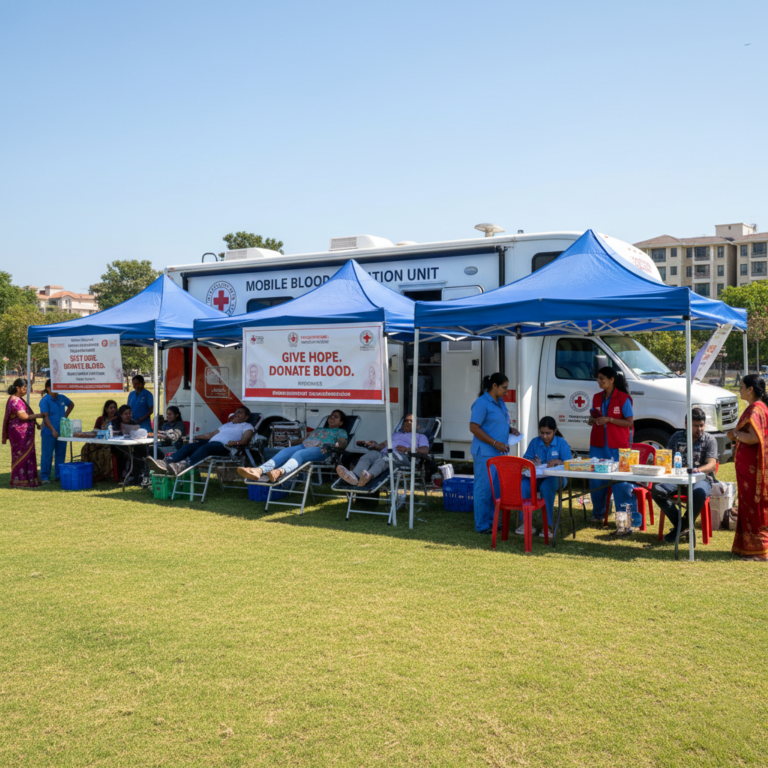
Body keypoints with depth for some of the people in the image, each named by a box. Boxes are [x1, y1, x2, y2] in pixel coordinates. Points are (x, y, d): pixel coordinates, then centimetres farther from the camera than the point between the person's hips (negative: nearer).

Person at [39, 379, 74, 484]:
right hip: (49, 433, -6)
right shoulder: (45, 401, -11)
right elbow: (45, 417, -19)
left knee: (61, 454, 9)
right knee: (47, 455, -1)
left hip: (62, 432, 6)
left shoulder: (62, 398, 8)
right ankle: (45, 477, 6)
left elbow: (71, 404, 29)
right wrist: (53, 430, -29)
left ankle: (59, 475, 18)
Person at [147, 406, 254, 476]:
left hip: (224, 447, -8)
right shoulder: (227, 424, 40)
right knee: (188, 446, -18)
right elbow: (211, 434, 41)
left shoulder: (247, 426, 17)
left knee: (205, 448, -38)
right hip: (211, 442, 8)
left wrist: (236, 442, -22)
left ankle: (182, 466, -64)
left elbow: (245, 441, -2)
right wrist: (195, 437, 33)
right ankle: (165, 464, -42)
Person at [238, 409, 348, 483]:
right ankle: (259, 471, -53)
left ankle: (280, 471, -72)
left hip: (319, 450, -6)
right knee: (285, 451, -27)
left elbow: (343, 444, 4)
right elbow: (305, 438, 37)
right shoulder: (319, 430, 44)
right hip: (304, 446, 6)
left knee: (299, 454, -39)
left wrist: (332, 445, -17)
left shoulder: (341, 432, 25)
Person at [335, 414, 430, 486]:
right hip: (385, 452, 4)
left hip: (400, 455, -4)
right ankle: (355, 476, -61)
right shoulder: (395, 434, 47)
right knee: (369, 454, -32)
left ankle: (368, 476, -70)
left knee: (382, 459, -40)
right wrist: (376, 445, 5)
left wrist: (407, 449, -7)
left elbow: (425, 450, 10)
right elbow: (384, 444, 31)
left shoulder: (420, 436, 31)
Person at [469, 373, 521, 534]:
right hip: (485, 453, -9)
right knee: (484, 488, -4)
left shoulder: (500, 402, 14)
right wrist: (495, 443, -22)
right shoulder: (481, 403, -14)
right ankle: (482, 525, 4)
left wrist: (510, 429, 6)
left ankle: (491, 521, 23)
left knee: (496, 488, 13)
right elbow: (474, 427, -19)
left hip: (500, 453, 9)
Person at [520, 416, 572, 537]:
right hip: (536, 477, 3)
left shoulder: (561, 443, 2)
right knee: (523, 484, -30)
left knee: (546, 486, -38)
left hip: (555, 477, -3)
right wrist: (532, 462, -15)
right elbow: (525, 459, 9)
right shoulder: (534, 442, 11)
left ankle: (547, 524, -28)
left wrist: (558, 461, -26)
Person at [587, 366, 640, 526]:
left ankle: (632, 519, 0)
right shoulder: (597, 398, 10)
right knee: (596, 480, 7)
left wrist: (609, 419, -18)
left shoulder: (623, 398, -6)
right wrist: (592, 421, -4)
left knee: (622, 482, -6)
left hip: (617, 446, -5)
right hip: (598, 444, 5)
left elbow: (630, 422, -7)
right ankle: (598, 514, 23)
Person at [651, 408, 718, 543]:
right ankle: (679, 524, -13)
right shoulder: (677, 437, 14)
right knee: (656, 489, -26)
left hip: (701, 479, -3)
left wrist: (698, 470, -32)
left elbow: (712, 464, -9)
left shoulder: (709, 440, 5)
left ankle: (686, 525, -12)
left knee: (699, 493, -39)